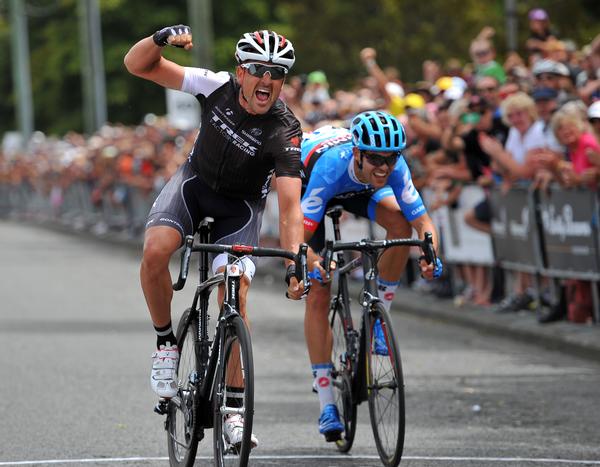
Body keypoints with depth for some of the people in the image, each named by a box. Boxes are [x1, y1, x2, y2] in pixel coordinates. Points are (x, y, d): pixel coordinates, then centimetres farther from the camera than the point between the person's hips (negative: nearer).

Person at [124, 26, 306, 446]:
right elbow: (138, 65, -18)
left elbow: (290, 205, -35)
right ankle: (166, 342, -3)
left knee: (234, 298, -16)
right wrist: (161, 38, -41)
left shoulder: (285, 133, -29)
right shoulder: (218, 87, -22)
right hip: (195, 181, 2)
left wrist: (294, 262, -49)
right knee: (155, 251, -27)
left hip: (241, 206, -2)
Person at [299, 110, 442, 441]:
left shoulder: (394, 166, -33)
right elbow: (299, 237, -42)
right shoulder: (331, 168, -43)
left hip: (356, 189, 3)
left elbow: (422, 220, -31)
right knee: (318, 293, -12)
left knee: (399, 221, -28)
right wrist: (313, 263, -62)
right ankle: (326, 406, -8)